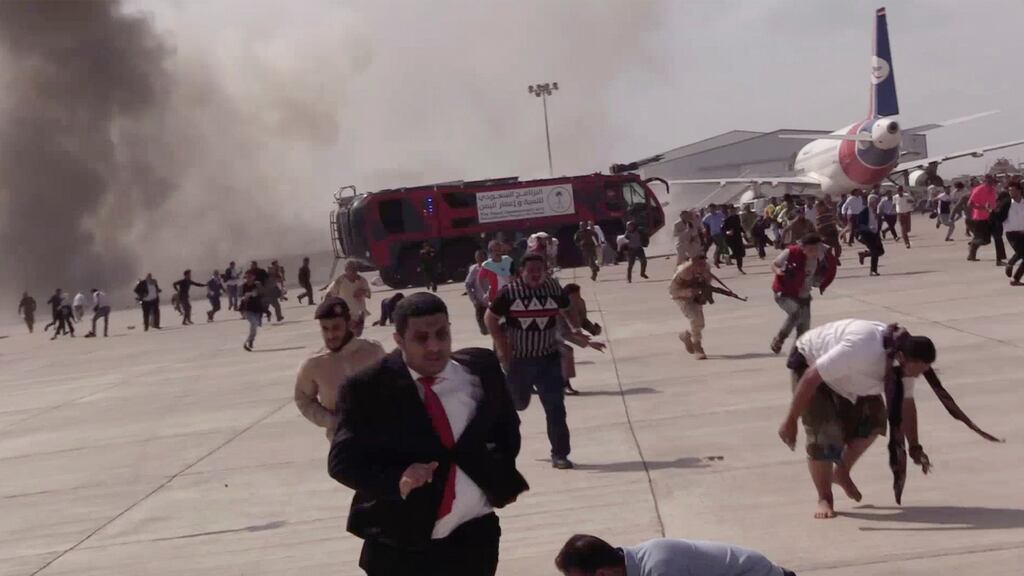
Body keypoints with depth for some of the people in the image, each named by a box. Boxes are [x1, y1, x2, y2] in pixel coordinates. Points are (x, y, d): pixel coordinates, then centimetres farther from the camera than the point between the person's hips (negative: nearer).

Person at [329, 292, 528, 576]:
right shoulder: (368, 389, -10)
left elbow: (506, 429, 17)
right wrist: (397, 480, -27)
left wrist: (501, 478, 2)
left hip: (475, 537, 4)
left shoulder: (480, 368, 2)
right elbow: (342, 460, -10)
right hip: (401, 548, -3)